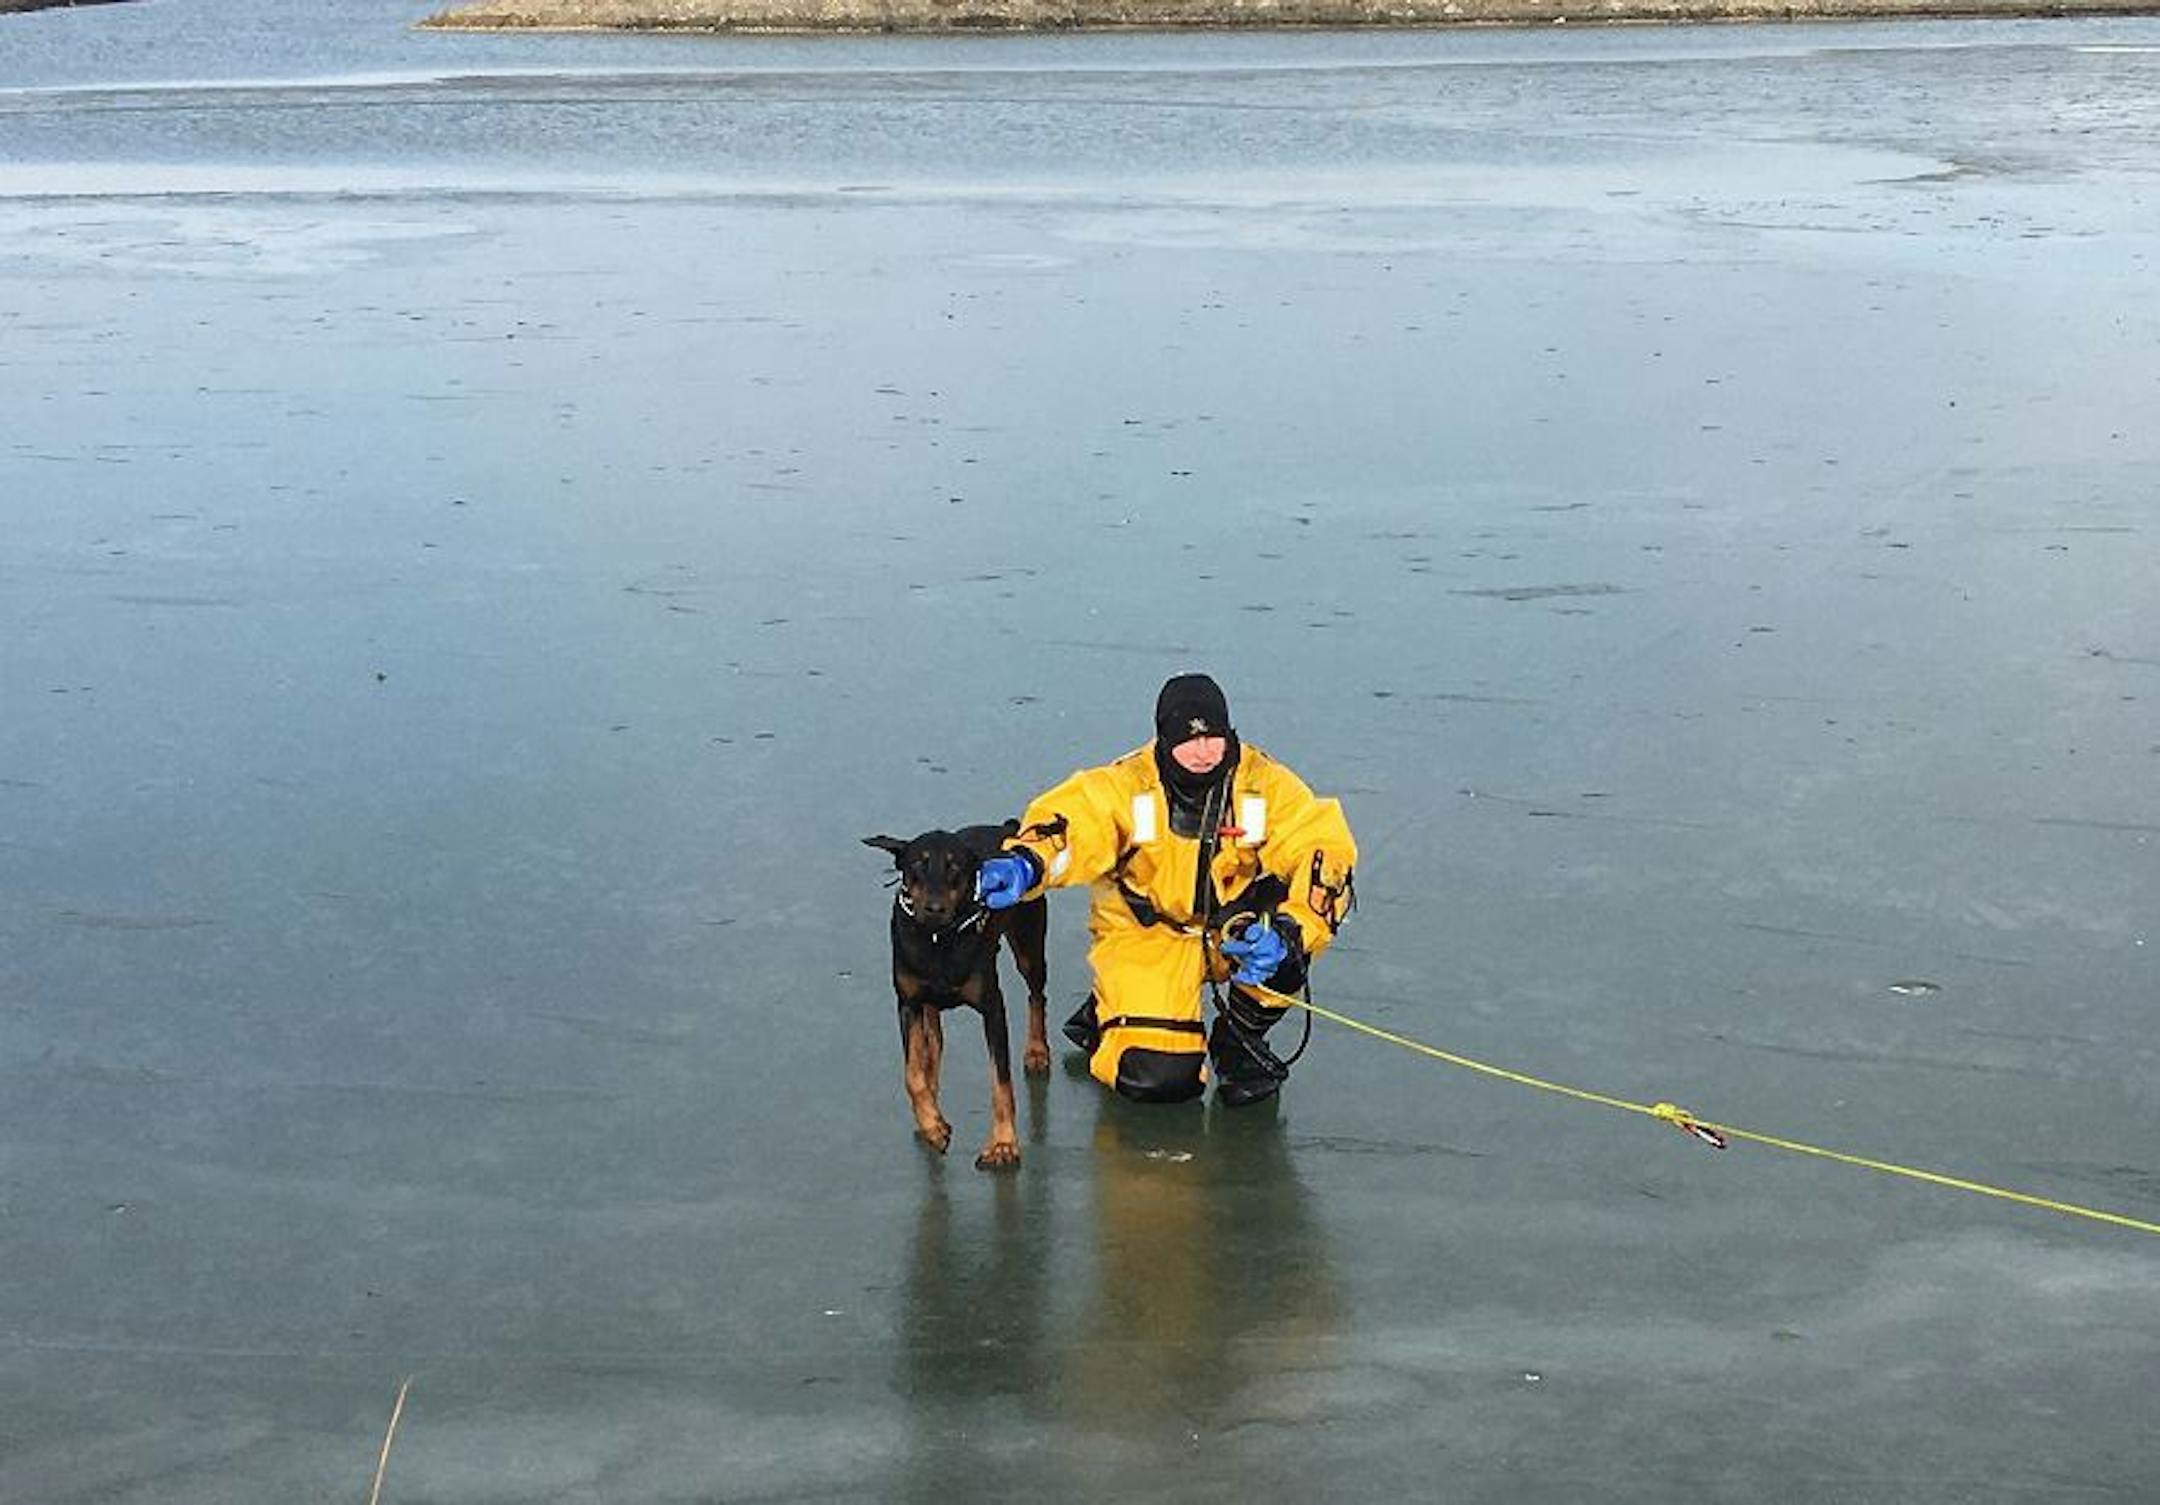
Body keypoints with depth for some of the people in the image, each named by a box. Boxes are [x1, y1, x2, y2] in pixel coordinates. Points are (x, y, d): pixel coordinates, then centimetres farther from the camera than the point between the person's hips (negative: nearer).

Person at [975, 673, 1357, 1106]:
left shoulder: (1267, 784, -12)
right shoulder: (1126, 785, -15)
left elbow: (1325, 854, -20)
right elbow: (1069, 821, -30)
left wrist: (1288, 932, -39)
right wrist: (1025, 864, -55)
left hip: (1232, 932, 2)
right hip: (1148, 936, -2)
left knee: (1284, 939, -33)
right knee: (1157, 1077, -21)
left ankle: (1241, 1038, -2)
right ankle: (1106, 1016, 17)